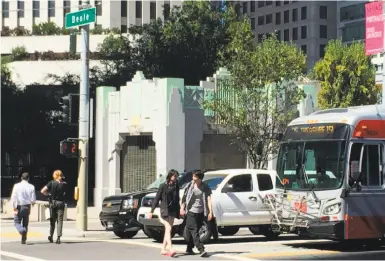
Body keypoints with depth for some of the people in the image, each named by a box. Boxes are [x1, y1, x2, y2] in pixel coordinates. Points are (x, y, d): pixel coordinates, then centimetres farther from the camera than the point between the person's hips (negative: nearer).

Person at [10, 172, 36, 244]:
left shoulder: (17, 186, -7)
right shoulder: (31, 187, -4)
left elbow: (13, 197, -10)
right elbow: (33, 199, -3)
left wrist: (14, 207, -6)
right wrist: (32, 202, 20)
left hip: (19, 206, -2)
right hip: (27, 207, 2)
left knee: (17, 222, 8)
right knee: (25, 224, 13)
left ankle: (22, 230, -22)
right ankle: (23, 239, 13)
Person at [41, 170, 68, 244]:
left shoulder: (52, 183, -7)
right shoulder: (64, 184, -5)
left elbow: (43, 191, -12)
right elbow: (65, 193, -3)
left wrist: (48, 194, 4)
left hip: (53, 202, 1)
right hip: (61, 203, -1)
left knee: (52, 220, 17)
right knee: (60, 220, 1)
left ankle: (51, 235, 17)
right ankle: (58, 237, -9)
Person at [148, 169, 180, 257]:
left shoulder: (176, 186, 11)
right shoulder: (163, 186, -3)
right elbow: (157, 198, -2)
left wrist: (179, 209, 7)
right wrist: (151, 211, -5)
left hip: (173, 211, 5)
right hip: (165, 210, -5)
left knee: (168, 230, 8)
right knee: (168, 229, -15)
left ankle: (163, 249, 15)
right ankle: (171, 249, -25)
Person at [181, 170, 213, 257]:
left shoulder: (205, 188, -2)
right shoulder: (190, 185, -1)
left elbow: (209, 199, -9)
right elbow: (184, 197, 8)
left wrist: (210, 212, -19)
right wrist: (182, 208, 3)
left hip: (200, 213, 1)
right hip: (191, 212, -1)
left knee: (195, 231, 9)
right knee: (194, 231, -12)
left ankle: (189, 249, 24)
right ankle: (201, 249, -19)